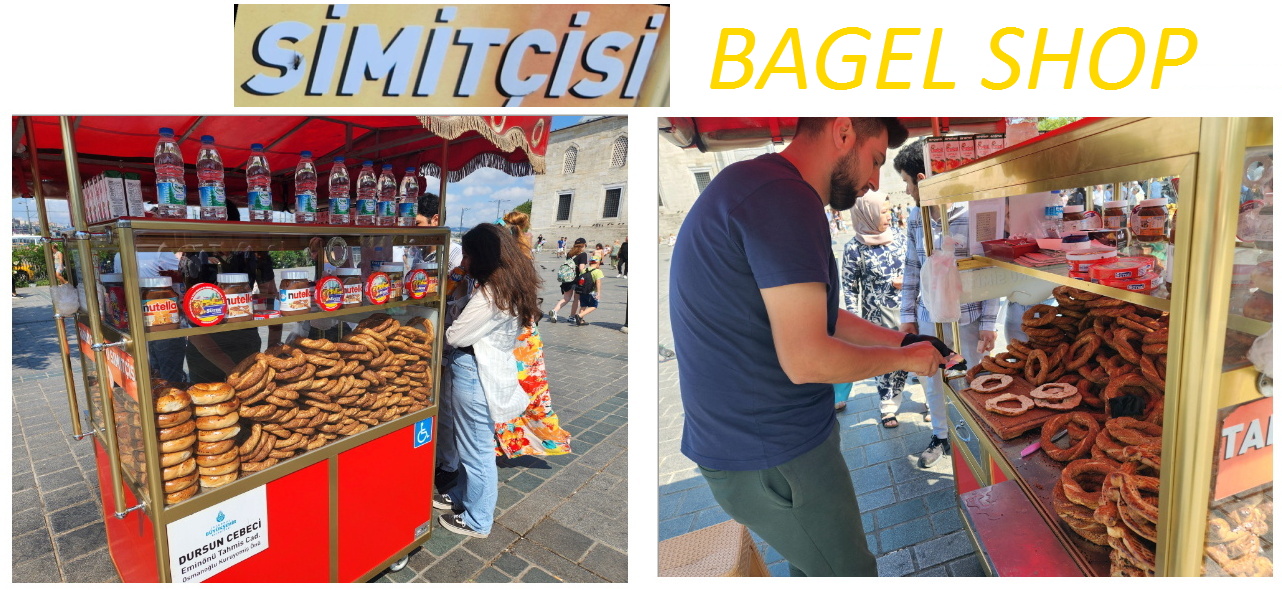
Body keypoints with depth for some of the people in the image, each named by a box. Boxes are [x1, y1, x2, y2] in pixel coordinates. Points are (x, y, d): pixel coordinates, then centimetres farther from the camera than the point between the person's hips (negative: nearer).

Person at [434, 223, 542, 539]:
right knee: (470, 443, 26)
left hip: (476, 375, -9)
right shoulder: (512, 288, 5)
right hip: (495, 369, 9)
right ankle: (461, 495, 46)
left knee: (477, 450, 7)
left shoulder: (489, 294, -24)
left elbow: (455, 336, -19)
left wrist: (436, 326, 1)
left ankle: (476, 521, 26)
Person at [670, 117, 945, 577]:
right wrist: (904, 359, -7)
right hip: (774, 459, -10)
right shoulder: (785, 197, -23)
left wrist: (902, 341, 17)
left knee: (812, 565, 26)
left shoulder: (755, 185, 12)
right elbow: (807, 359, -25)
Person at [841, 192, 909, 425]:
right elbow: (850, 288, -8)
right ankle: (888, 408, 29)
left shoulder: (897, 233, 0)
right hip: (878, 317, -4)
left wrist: (906, 280, -8)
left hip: (908, 308, 4)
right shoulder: (854, 248, -13)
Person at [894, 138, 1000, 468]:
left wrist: (989, 324, -10)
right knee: (931, 381, 16)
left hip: (969, 319, -4)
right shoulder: (915, 218, 1)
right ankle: (940, 436, 38)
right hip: (929, 318, 4)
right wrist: (907, 315, 7)